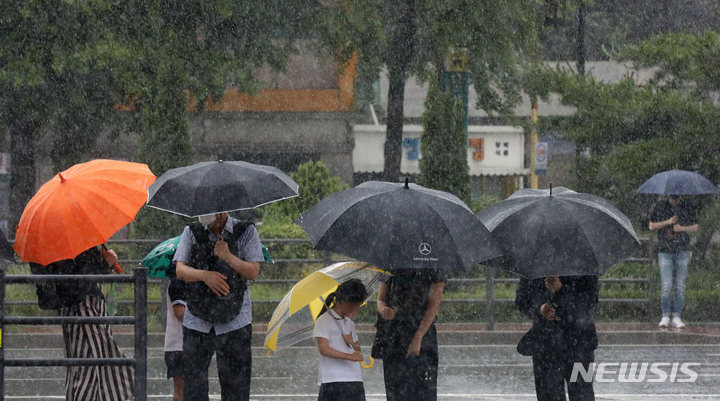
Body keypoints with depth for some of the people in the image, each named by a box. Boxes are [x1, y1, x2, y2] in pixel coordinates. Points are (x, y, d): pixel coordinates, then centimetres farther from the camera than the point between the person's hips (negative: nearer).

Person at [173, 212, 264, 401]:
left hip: (234, 323, -2)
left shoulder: (245, 231, 2)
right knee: (194, 385, 0)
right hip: (197, 321, 2)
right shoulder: (192, 232, 7)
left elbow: (253, 272, -4)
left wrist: (228, 257, -21)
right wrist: (204, 275, -21)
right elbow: (180, 270, -1)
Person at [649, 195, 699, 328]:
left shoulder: (688, 208, 7)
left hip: (682, 251, 1)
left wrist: (682, 228, -8)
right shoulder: (660, 207, 5)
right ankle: (666, 316, -3)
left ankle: (676, 317, 4)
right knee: (666, 285, -9)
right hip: (665, 251, -1)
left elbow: (695, 227, 12)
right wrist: (667, 222, -9)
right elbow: (652, 226, 6)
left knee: (680, 285, 0)